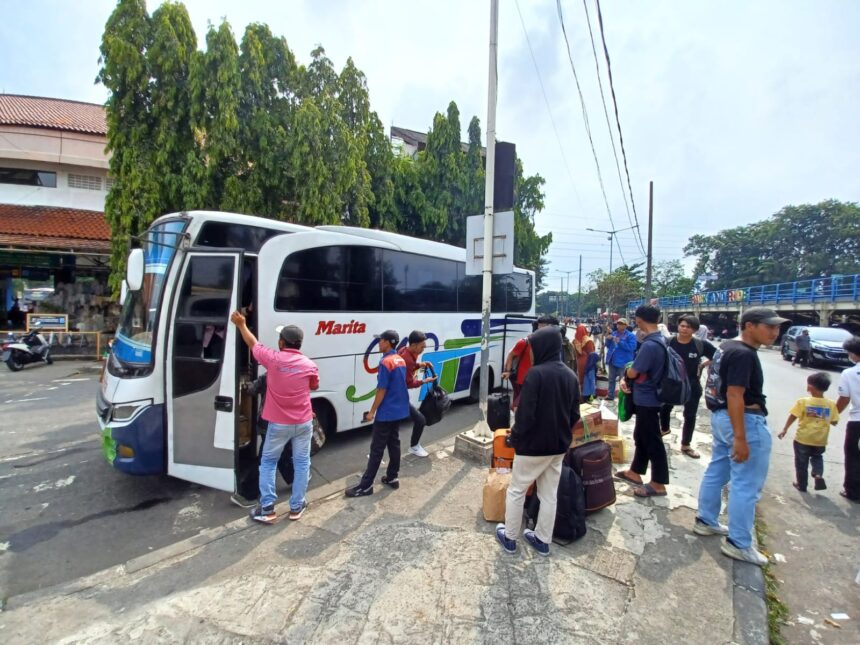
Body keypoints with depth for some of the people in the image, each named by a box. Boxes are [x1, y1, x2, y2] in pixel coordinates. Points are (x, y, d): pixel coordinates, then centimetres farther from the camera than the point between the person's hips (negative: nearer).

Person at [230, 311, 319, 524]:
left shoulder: (272, 358, -13)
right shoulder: (310, 365, -8)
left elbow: (253, 343, 6)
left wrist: (241, 324, 22)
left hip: (278, 424, -1)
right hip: (303, 423, 1)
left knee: (268, 463, 16)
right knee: (301, 464, 13)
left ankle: (267, 509, 17)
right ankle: (296, 507, 21)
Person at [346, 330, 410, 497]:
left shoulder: (386, 362, -19)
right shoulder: (401, 360, 8)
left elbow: (381, 390, -19)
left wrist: (372, 411, -11)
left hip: (386, 413, -9)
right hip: (399, 410, 9)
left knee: (377, 449, -2)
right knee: (394, 444, 16)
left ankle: (366, 485, 5)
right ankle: (392, 478, 26)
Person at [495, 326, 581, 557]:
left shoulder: (536, 373, -22)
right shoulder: (571, 375, 2)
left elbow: (526, 414, -23)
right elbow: (574, 415, 8)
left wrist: (515, 437, -7)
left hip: (534, 445, -7)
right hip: (559, 445, 7)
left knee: (516, 491, 12)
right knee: (549, 494, 17)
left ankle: (509, 537, 24)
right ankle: (542, 540, 30)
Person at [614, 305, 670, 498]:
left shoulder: (649, 345, -27)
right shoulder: (659, 339, 6)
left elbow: (633, 372, -20)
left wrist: (626, 372, 2)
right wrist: (625, 378, 1)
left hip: (647, 399, -10)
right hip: (647, 398, 10)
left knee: (652, 440, 3)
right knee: (641, 437, 20)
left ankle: (658, 484, 16)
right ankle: (635, 472, 34)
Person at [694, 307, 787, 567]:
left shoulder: (727, 346, 9)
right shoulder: (744, 354, -21)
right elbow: (734, 395, -27)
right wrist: (740, 438, -27)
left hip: (721, 416, 10)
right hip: (746, 421, -10)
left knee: (716, 471, 19)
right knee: (747, 485, 0)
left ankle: (706, 521, 32)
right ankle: (738, 544, 10)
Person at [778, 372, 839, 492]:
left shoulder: (803, 401, -15)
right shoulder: (831, 404, -7)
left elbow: (792, 417, -14)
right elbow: (834, 422, -2)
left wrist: (785, 430, -5)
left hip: (803, 439, -3)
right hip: (820, 440, 3)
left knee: (801, 462, 12)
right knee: (817, 457, 28)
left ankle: (802, 484, 23)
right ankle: (818, 475, 5)